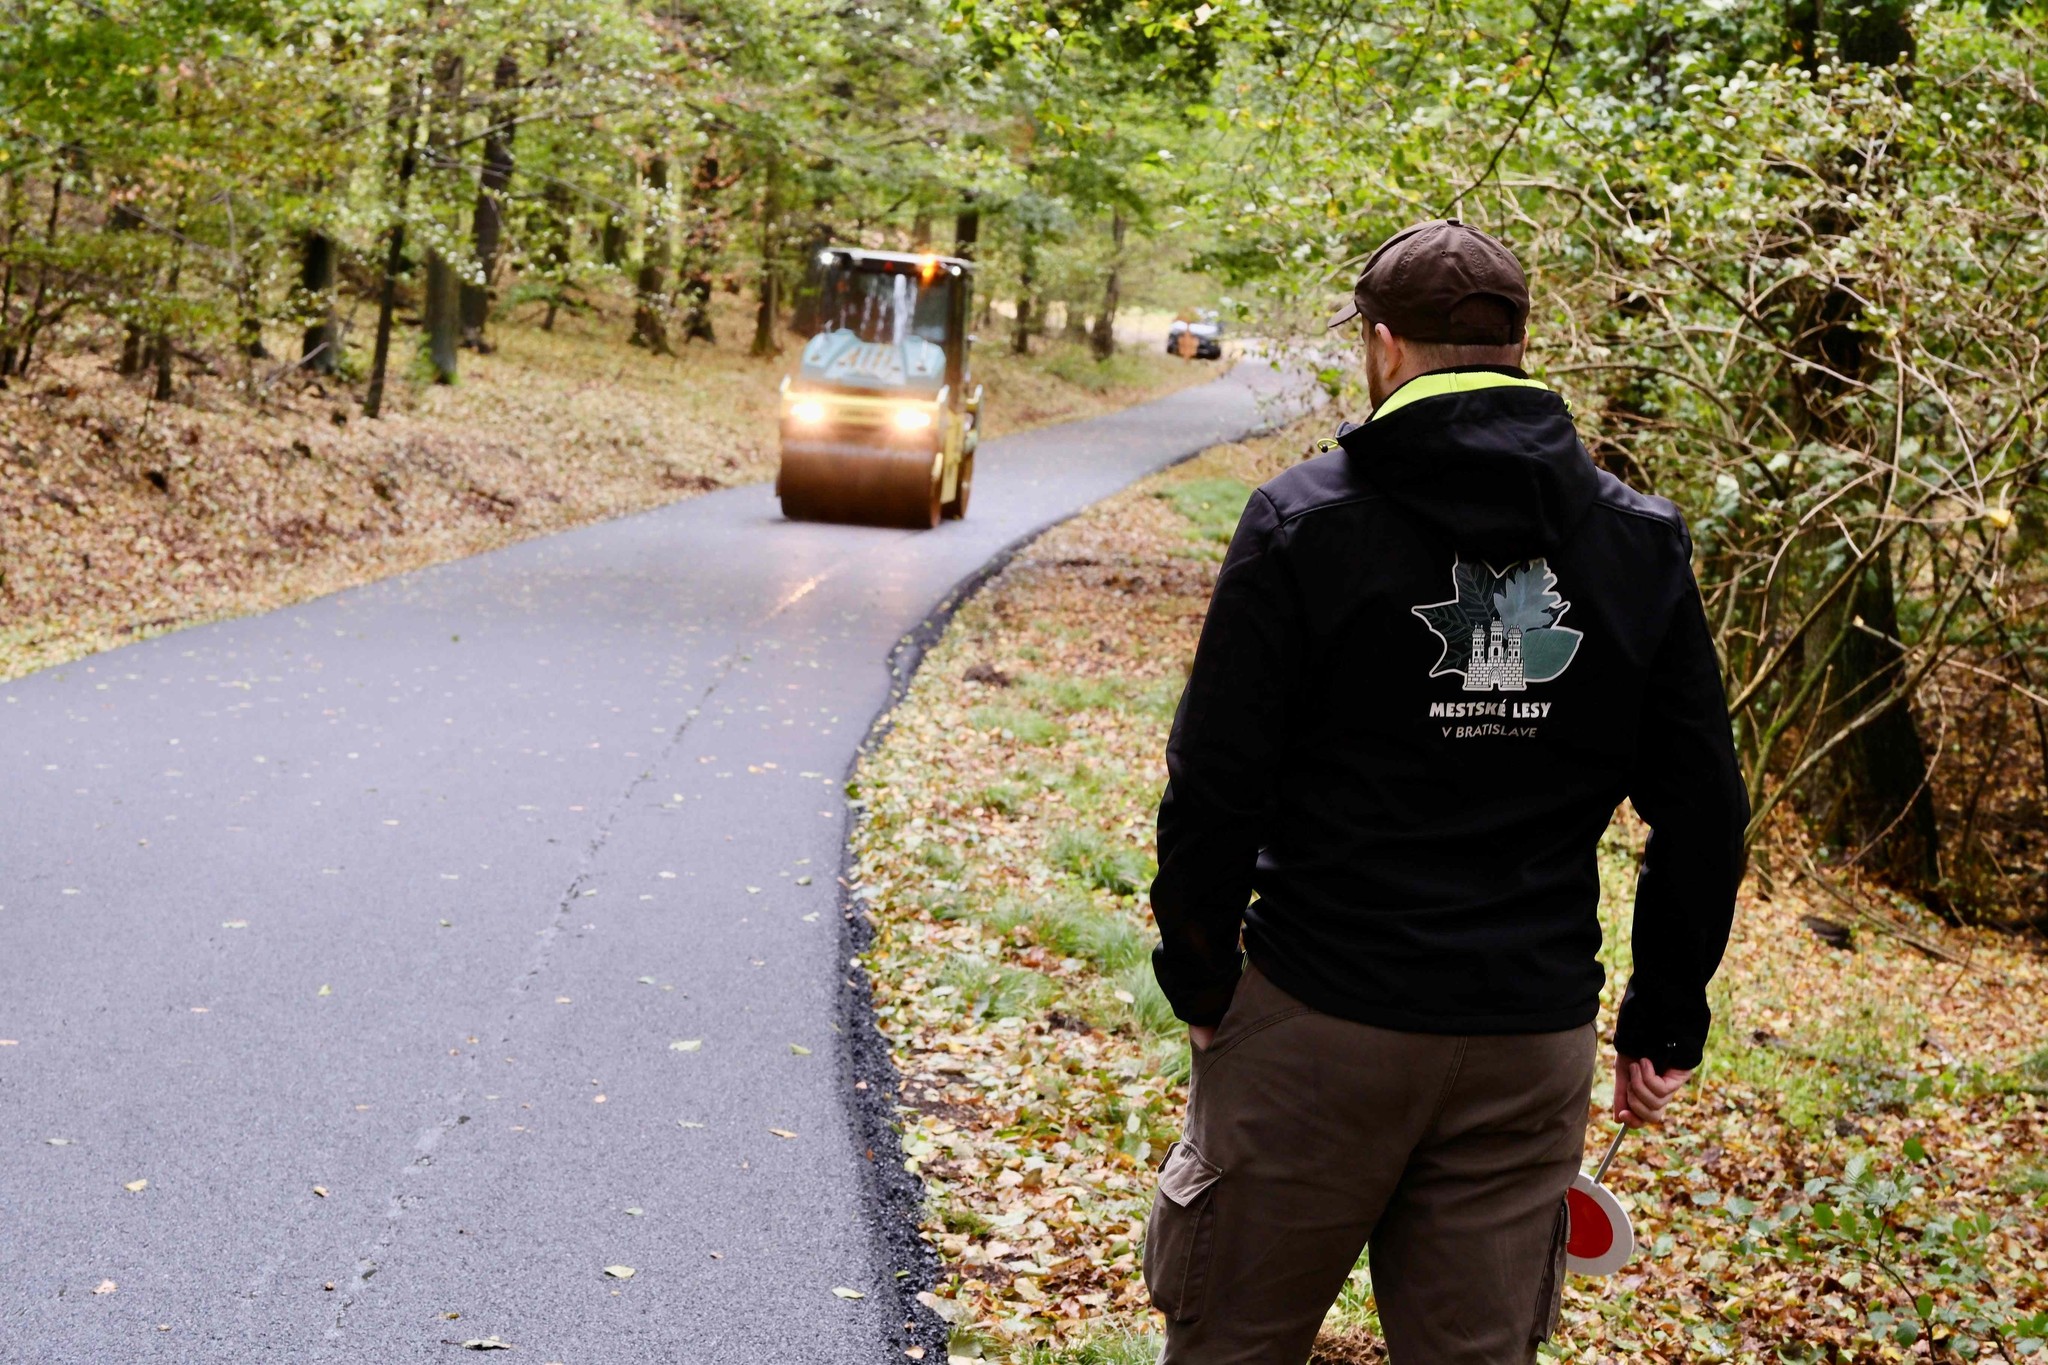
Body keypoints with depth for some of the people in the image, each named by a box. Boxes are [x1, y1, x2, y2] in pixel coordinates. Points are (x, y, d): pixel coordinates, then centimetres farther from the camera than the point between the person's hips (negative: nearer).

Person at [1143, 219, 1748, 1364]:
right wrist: (1667, 1021, 15)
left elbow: (1216, 788, -9)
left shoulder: (1308, 522, -7)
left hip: (1322, 1021, -3)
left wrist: (1200, 975, 4)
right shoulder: (1641, 543, 4)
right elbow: (1705, 812, 6)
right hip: (1537, 1040, 3)